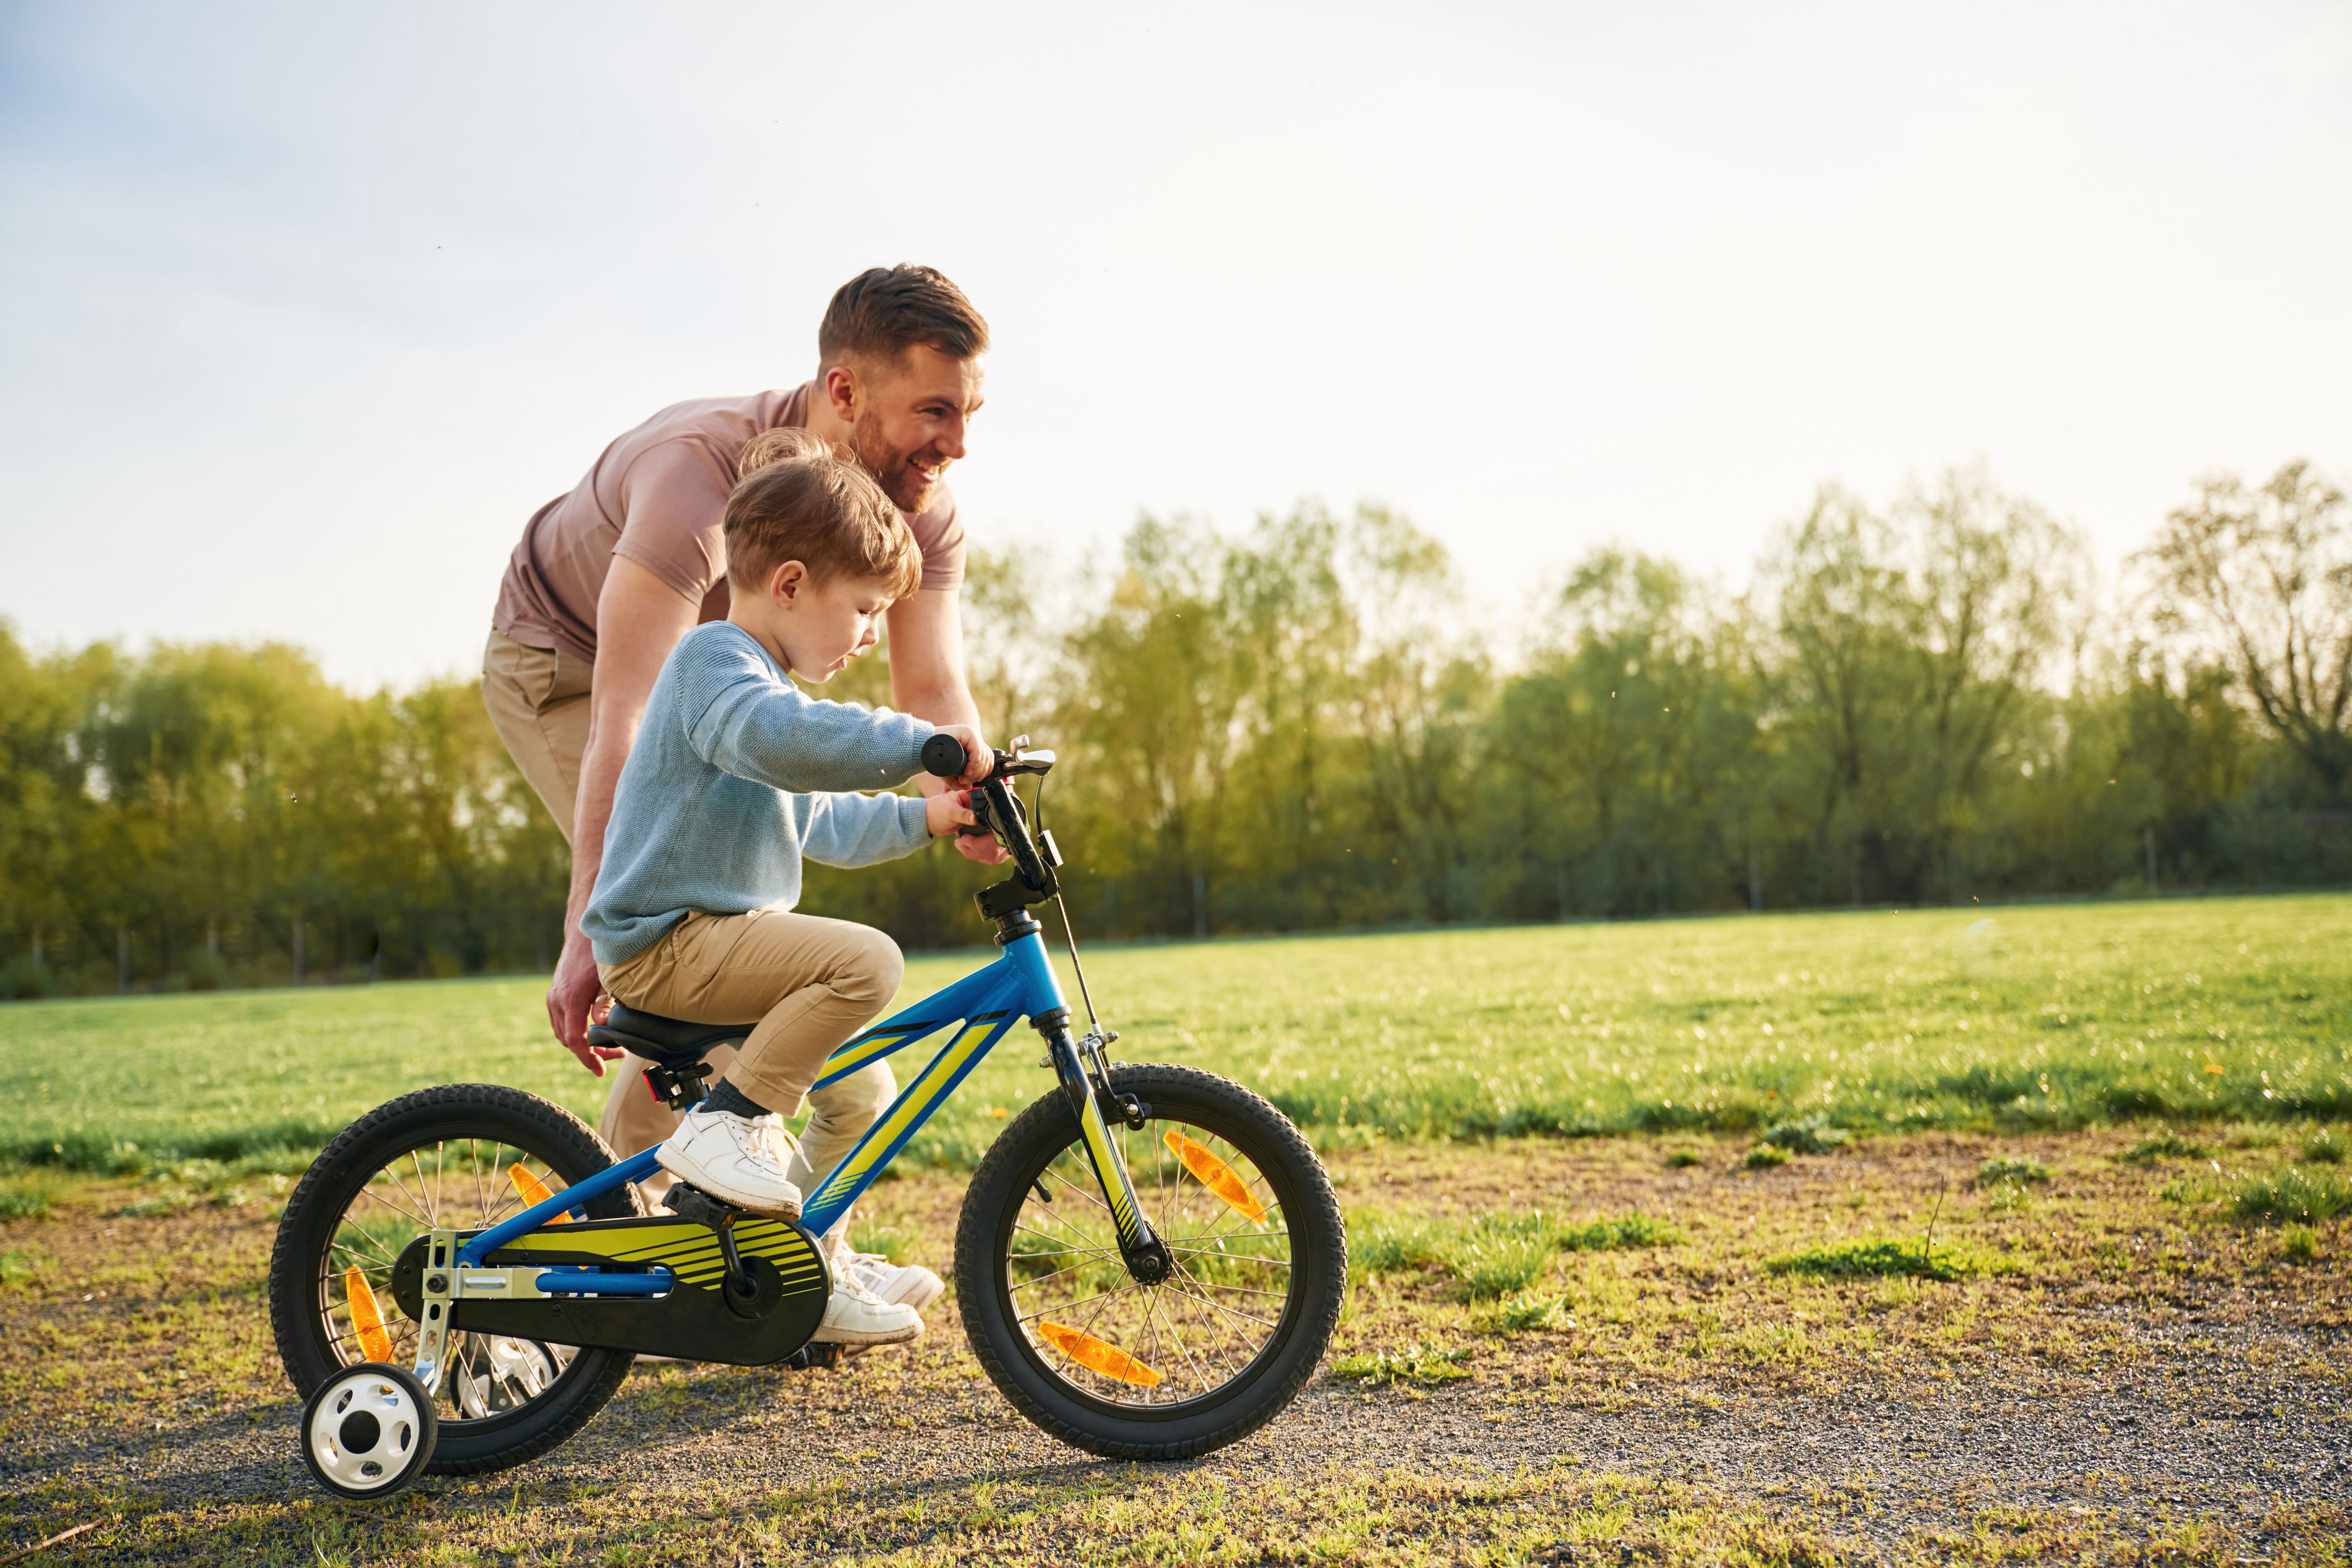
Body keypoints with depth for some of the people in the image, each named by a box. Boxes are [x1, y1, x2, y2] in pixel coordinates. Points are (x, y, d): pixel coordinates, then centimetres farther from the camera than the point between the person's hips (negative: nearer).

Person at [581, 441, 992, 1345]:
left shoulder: (761, 680, 23)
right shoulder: (716, 660, -13)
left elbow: (815, 823, 31)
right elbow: (784, 740, -37)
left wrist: (921, 820, 22)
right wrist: (920, 744, -37)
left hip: (721, 934, 11)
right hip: (670, 940, -11)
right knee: (865, 960, -28)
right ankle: (726, 1123, -19)